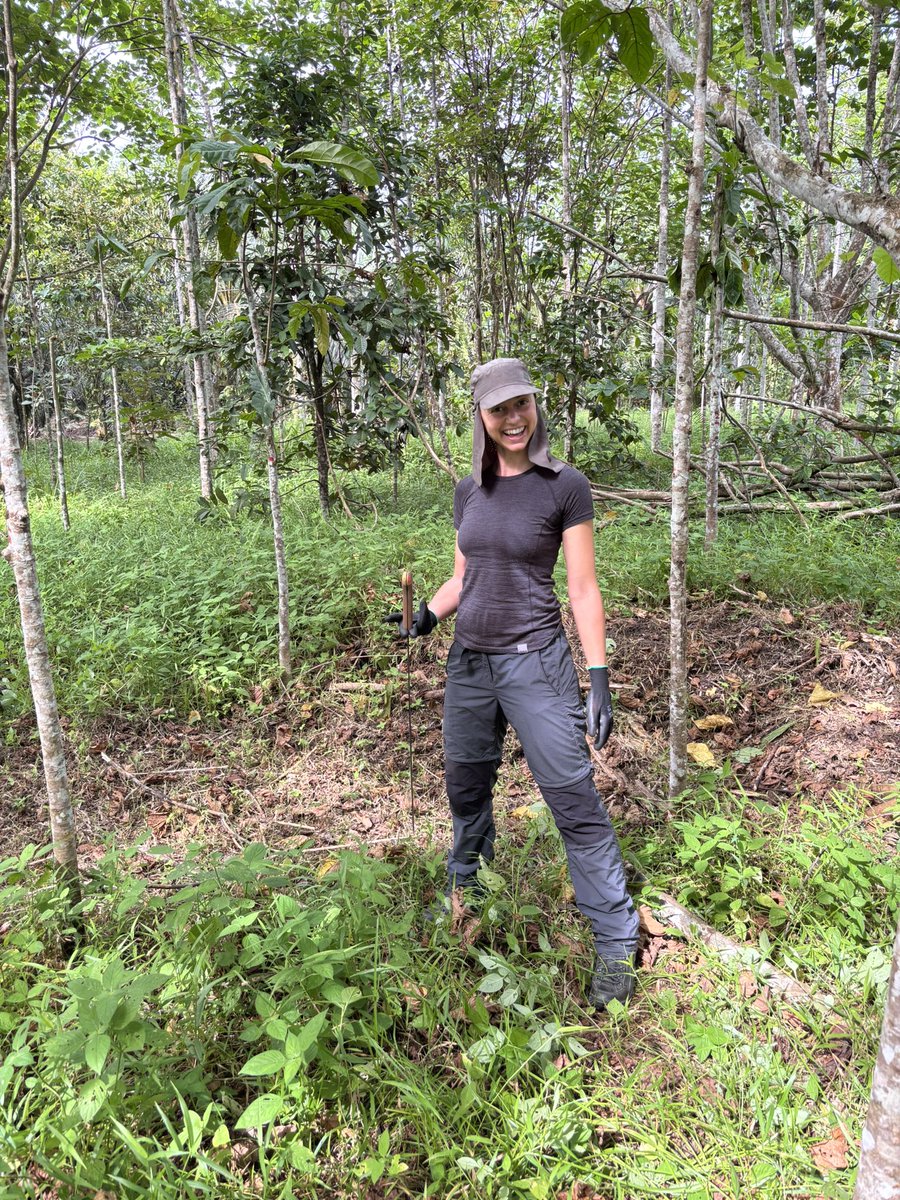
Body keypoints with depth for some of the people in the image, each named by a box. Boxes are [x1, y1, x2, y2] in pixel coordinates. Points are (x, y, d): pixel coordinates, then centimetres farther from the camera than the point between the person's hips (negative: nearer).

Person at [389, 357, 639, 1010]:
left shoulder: (564, 486, -7)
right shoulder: (469, 490, 7)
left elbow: (583, 589, -7)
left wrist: (598, 677, -11)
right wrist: (425, 616, -3)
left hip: (535, 662, -5)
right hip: (469, 661, 6)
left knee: (575, 800, -3)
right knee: (466, 789, 19)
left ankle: (617, 941, 12)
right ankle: (465, 890, 45)